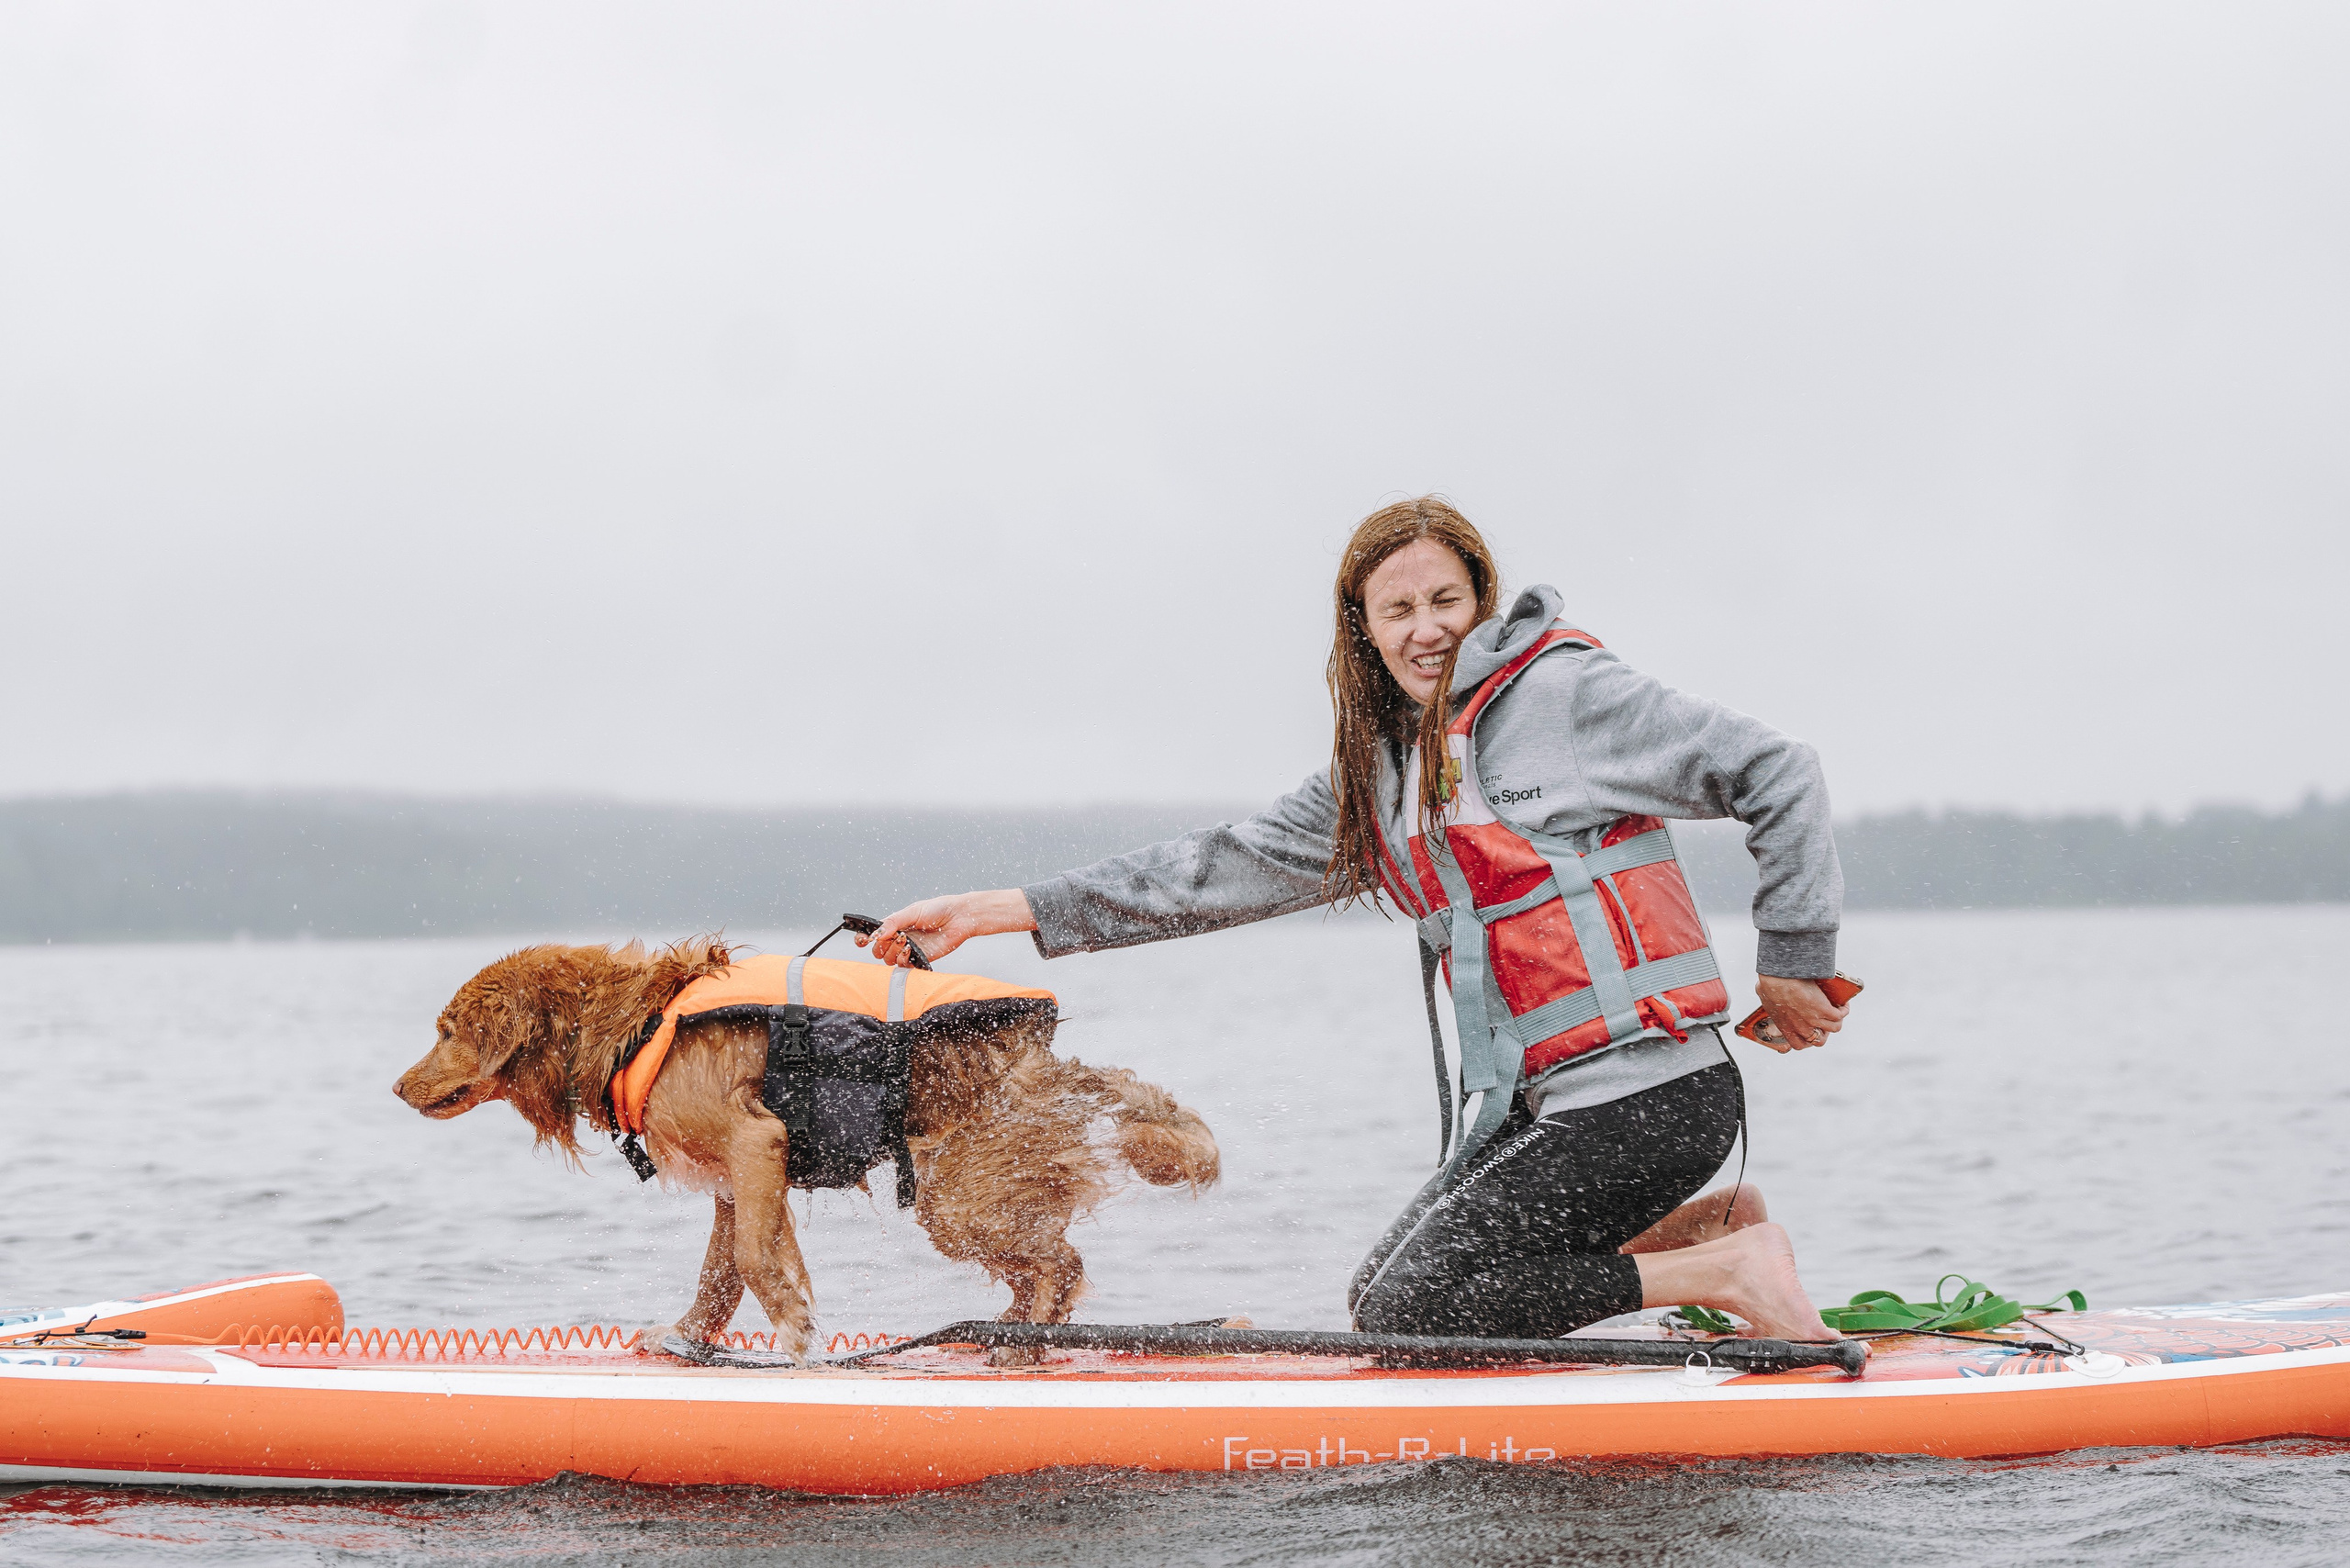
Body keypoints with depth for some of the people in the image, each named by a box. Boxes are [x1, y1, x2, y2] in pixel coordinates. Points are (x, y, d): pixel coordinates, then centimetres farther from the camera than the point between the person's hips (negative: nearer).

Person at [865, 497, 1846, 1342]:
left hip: (1653, 1097, -9)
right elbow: (1223, 869, 14)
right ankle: (1696, 1229, 12)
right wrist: (987, 913, 10)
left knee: (1408, 1312, -12)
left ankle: (1727, 1268, -7)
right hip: (1542, 1105, 9)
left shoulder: (1562, 689, -8)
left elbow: (1777, 774, -7)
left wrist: (1792, 961, -5)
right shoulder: (1377, 774, 14)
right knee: (1380, 1298, 13)